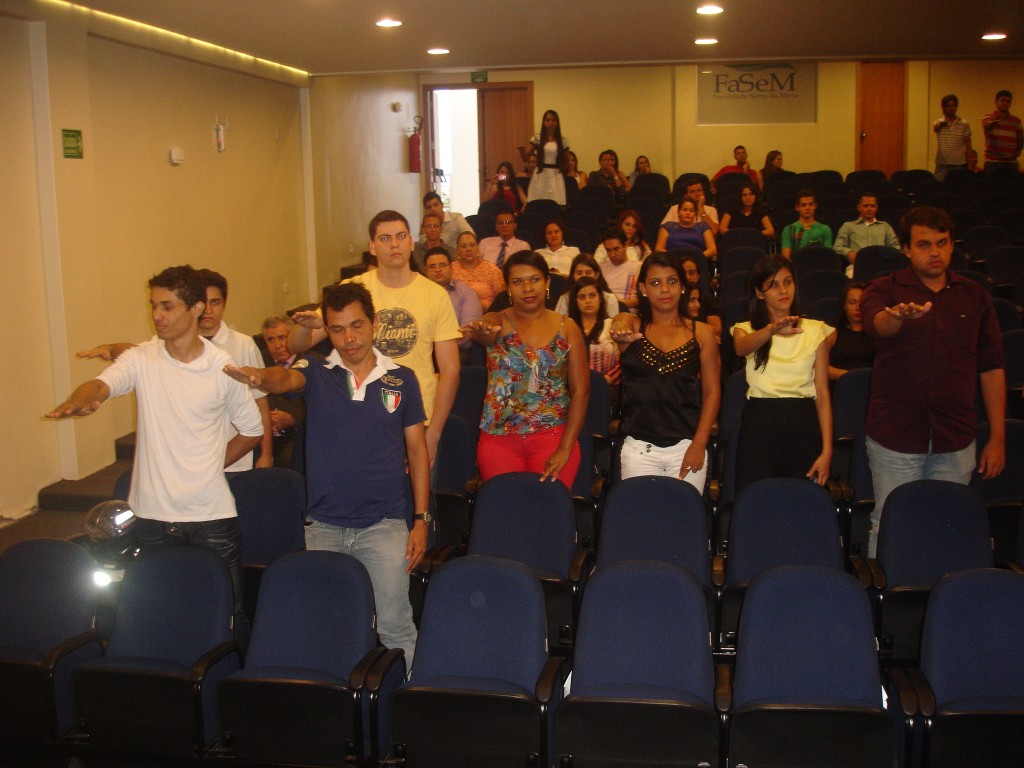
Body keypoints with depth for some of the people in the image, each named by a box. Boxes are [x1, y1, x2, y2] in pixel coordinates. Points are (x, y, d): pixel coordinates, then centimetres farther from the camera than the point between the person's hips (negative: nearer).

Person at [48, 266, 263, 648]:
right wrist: (80, 399, -43)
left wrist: (209, 466, 3)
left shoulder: (223, 367, -1)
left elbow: (252, 430, 9)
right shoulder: (140, 359, 0)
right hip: (152, 515, 1)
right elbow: (103, 384, -21)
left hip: (211, 516, -1)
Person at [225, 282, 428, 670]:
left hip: (385, 523, -1)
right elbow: (287, 378, -23)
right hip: (324, 525, 1)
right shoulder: (316, 372, 0)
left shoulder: (401, 379, 2)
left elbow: (417, 449, 6)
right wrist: (260, 377, -48)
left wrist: (421, 520, 2)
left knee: (394, 628, 3)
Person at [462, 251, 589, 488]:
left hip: (554, 436, 0)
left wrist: (565, 450, -11)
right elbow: (488, 328, -25)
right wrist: (481, 331, -51)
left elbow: (581, 391, -3)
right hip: (499, 439, 0)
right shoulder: (498, 322, 1)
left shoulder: (567, 328, 2)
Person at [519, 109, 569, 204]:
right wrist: (522, 150, -19)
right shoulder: (537, 138, 4)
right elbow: (525, 158, 0)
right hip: (540, 177, 0)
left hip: (555, 177, 0)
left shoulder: (563, 141, 6)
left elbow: (565, 163, 14)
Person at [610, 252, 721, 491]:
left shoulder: (701, 333, 5)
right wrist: (621, 334, -47)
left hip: (687, 447, 0)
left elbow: (712, 390, 3)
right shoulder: (633, 324, 3)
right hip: (638, 448, 0)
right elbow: (620, 325, -21)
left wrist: (699, 444, -6)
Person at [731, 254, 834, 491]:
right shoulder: (746, 329, 7)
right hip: (759, 426, -1)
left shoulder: (815, 330, 9)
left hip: (803, 426, 1)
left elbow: (822, 393, 4)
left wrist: (827, 451, -5)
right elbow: (741, 348, -19)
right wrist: (772, 330, -40)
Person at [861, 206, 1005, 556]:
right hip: (895, 437, -2)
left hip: (955, 440, 2)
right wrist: (899, 315, -49)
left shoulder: (974, 296, 8)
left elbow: (992, 369, 9)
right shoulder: (884, 290, -1)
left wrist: (998, 438, 5)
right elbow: (878, 325, -25)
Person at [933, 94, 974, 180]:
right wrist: (945, 119, -5)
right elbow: (935, 128, -22)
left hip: (959, 165, 0)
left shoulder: (964, 124, 4)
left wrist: (970, 165, 1)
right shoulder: (939, 123, 5)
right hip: (942, 165, 0)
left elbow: (968, 147, 6)